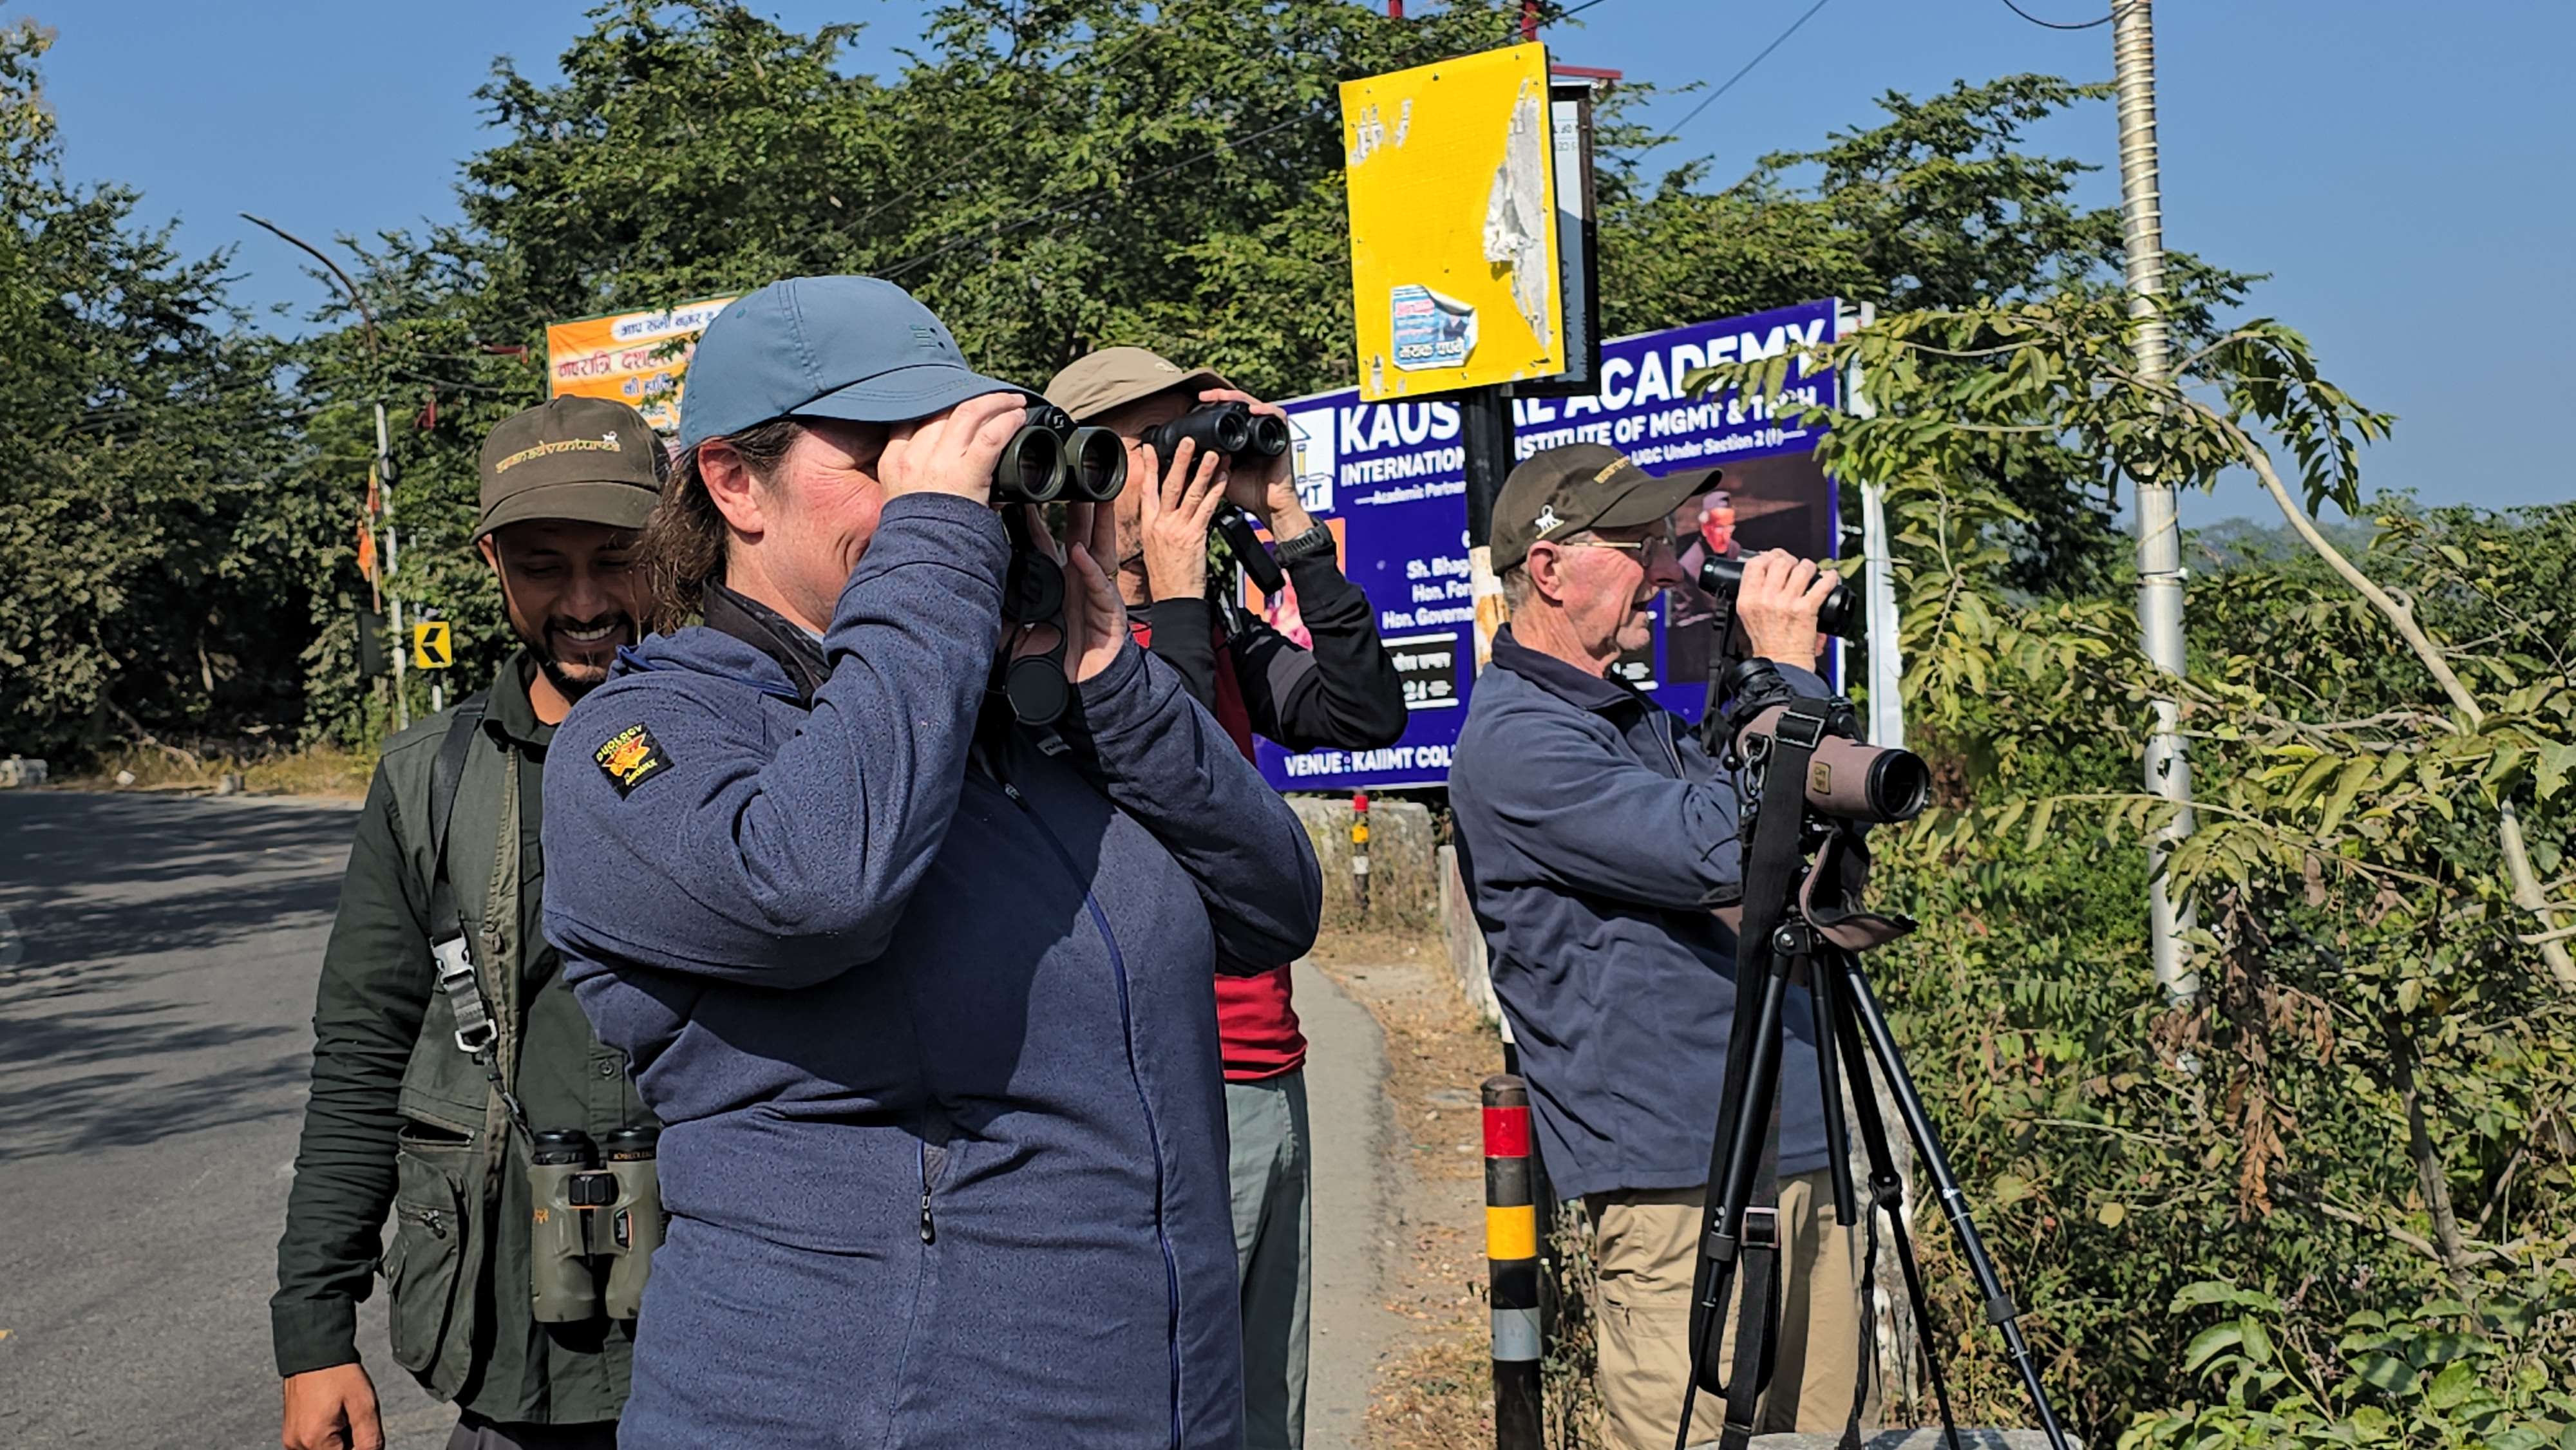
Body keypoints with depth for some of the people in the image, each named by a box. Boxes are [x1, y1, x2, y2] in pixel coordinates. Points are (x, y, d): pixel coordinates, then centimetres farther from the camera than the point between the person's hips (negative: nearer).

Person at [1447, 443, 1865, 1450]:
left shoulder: (1636, 717, 17)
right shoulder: (1514, 741, -12)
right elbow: (1720, 851, -22)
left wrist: (1791, 677, 9)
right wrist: (1783, 671, -12)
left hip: (1797, 1158, 9)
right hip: (1682, 1179, -9)